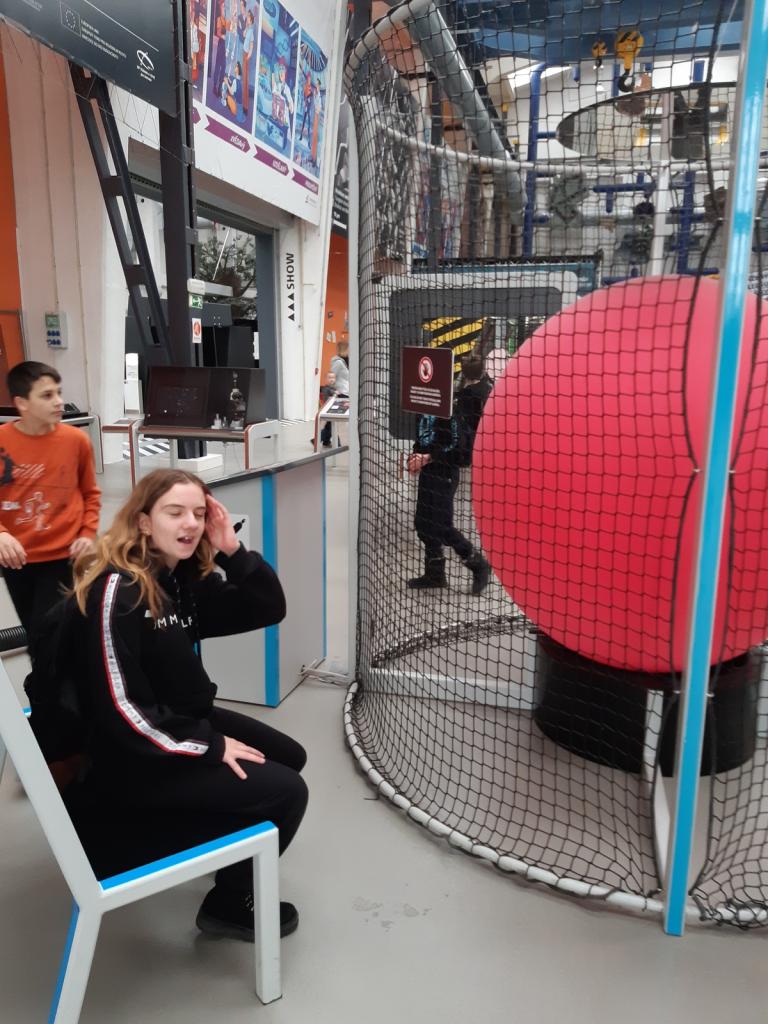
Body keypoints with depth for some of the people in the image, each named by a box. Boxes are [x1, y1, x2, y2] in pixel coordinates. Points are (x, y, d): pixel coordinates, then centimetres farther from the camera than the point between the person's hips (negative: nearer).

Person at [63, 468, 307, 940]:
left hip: (186, 718, 9)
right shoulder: (117, 590, -25)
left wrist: (233, 551, -16)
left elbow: (268, 611, -1)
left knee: (289, 756, 15)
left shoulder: (185, 577, 0)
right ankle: (228, 903, 12)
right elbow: (120, 707, -26)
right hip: (131, 756, -9)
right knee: (286, 792, -12)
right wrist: (209, 746, -19)